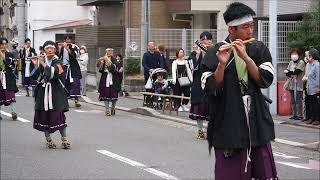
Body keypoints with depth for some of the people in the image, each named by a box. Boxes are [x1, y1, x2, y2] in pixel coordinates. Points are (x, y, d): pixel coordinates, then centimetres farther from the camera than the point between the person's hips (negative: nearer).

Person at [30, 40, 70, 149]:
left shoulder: (57, 62, -1)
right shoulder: (40, 61, 7)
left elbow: (54, 73, -20)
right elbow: (35, 77, -1)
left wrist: (44, 64, -19)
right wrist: (36, 65, -13)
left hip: (56, 92, -3)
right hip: (43, 91, 3)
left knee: (59, 115, -6)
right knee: (44, 116, 2)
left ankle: (64, 140, 0)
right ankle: (48, 139, 14)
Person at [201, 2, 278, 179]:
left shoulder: (259, 49, 6)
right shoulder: (214, 54, -3)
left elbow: (265, 80, -6)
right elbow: (211, 89, -11)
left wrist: (245, 57, -17)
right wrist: (222, 63, -24)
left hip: (258, 126, 3)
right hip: (229, 129, -3)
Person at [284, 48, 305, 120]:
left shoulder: (301, 63, -4)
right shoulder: (291, 62, 17)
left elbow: (296, 71, -15)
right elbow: (286, 71, 10)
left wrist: (289, 72, -3)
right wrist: (291, 74, -11)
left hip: (298, 84, -7)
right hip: (291, 84, 7)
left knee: (298, 100, -7)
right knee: (293, 100, 9)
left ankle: (299, 115, -4)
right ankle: (294, 114, 15)